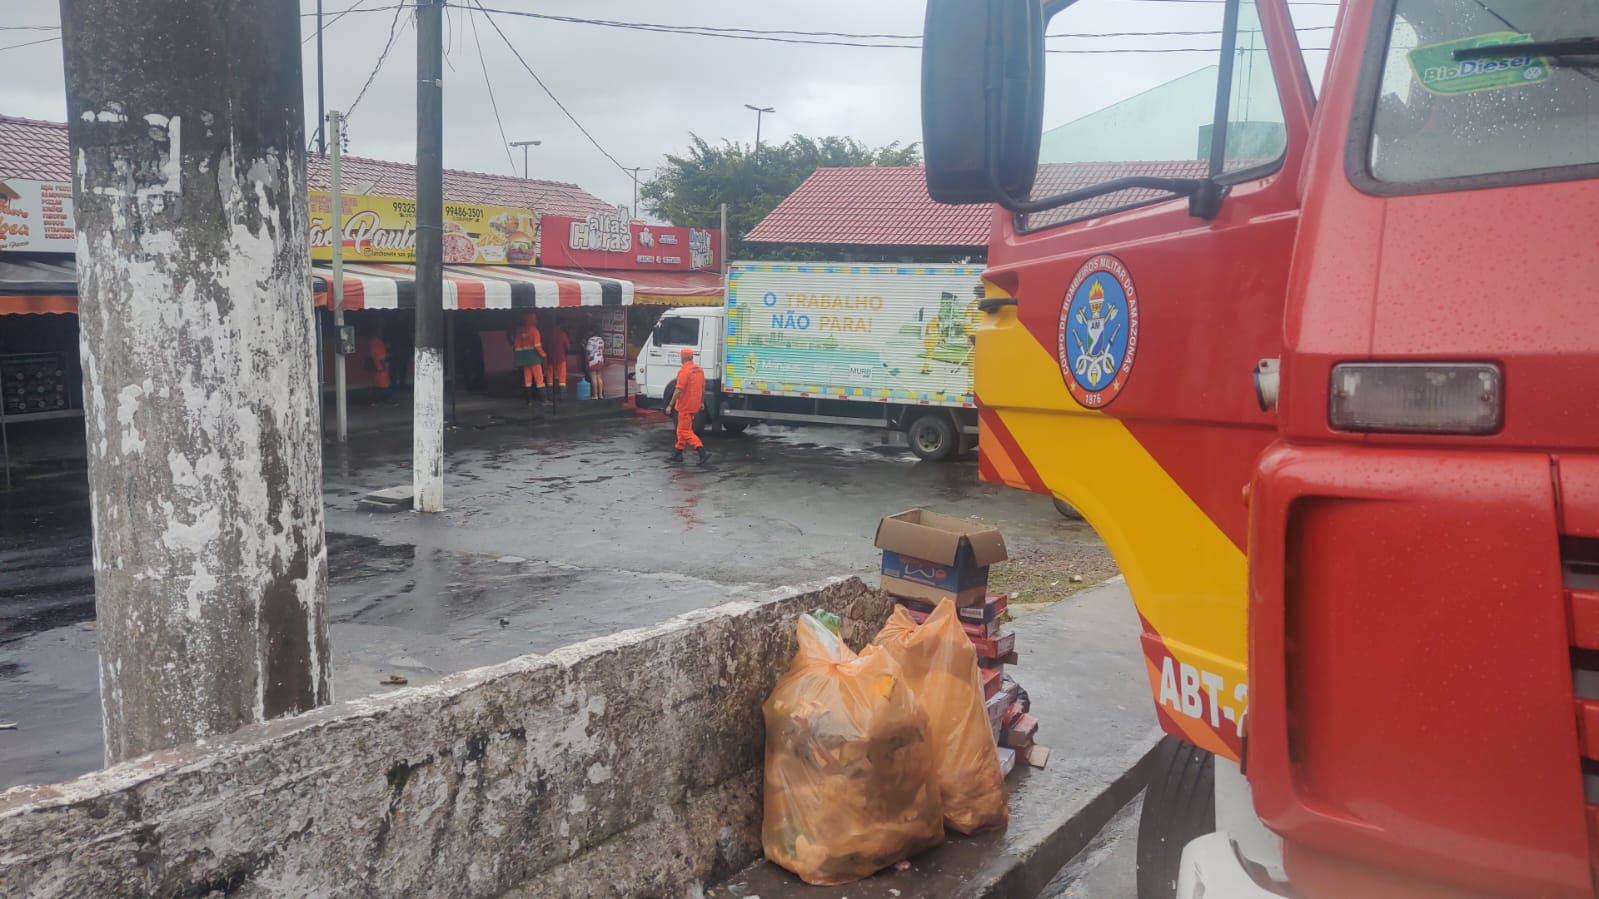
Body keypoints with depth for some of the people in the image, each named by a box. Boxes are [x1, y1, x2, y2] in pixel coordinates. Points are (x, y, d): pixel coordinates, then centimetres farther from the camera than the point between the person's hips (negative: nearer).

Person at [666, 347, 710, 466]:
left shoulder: (684, 371, -18)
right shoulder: (699, 369, 7)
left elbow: (679, 390, -22)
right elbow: (703, 388, 14)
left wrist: (670, 405, -17)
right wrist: (702, 402, 24)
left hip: (685, 406, -9)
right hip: (695, 405, 9)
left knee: (685, 431, -5)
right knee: (682, 429, 19)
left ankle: (703, 451, -17)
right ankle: (678, 454, 26)